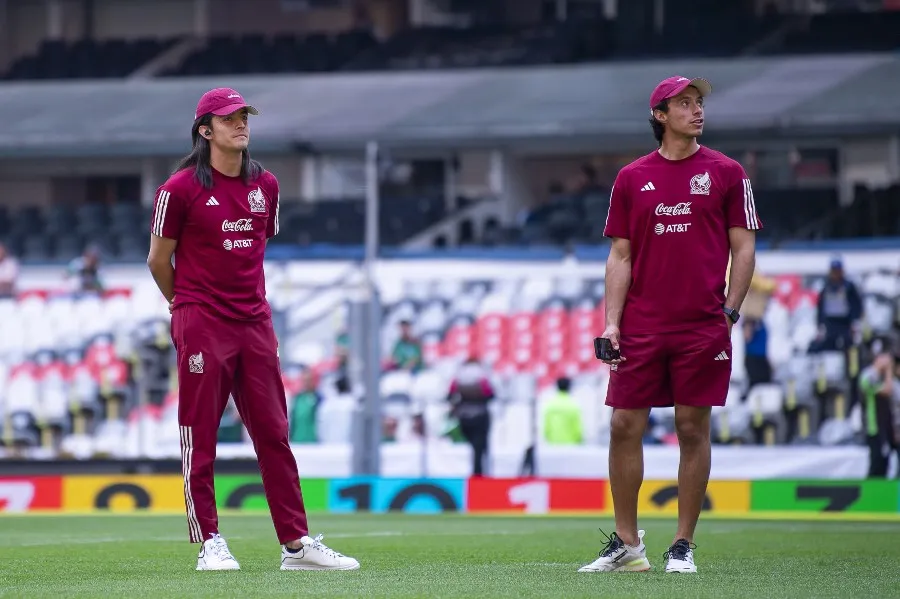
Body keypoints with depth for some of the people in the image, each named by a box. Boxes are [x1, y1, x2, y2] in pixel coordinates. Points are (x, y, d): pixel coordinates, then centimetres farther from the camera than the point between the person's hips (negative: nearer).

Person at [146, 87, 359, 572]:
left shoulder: (265, 185, 10)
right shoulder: (181, 188, -7)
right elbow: (158, 259, 1)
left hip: (255, 323, 5)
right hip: (201, 326, -5)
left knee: (274, 433, 4)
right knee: (200, 437, -1)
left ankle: (296, 544, 6)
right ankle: (209, 544, 6)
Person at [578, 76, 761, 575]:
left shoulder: (726, 173, 5)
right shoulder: (631, 178, 9)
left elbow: (743, 248, 4)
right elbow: (620, 257, 10)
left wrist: (730, 312, -6)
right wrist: (611, 322, 0)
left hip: (703, 327, -2)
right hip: (640, 328, 2)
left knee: (693, 429, 0)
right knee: (625, 426, -1)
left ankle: (683, 547, 7)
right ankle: (626, 545, 9)